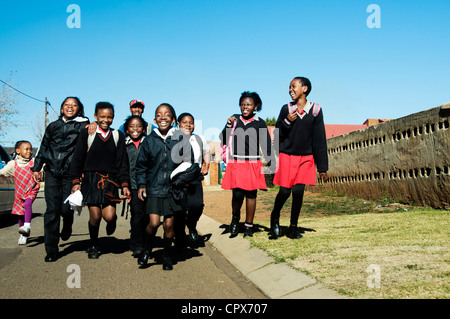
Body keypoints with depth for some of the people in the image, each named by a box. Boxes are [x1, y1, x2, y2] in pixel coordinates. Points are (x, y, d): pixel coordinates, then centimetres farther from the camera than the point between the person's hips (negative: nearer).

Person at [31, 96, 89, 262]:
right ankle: (51, 250, 2)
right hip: (52, 172, 2)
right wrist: (36, 168, 19)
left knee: (66, 208, -6)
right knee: (52, 209, -5)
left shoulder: (82, 125, 9)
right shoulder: (53, 126, 19)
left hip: (70, 172, -2)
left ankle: (67, 227, 33)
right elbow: (43, 148, 24)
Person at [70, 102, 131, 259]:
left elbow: (122, 162, 8)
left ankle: (112, 221, 29)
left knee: (109, 216, -9)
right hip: (91, 179, -1)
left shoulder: (118, 136, 8)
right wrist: (75, 181, -2)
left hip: (111, 180, 1)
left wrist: (124, 184, 1)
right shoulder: (86, 133, 3)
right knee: (95, 216, -4)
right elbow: (77, 159, 4)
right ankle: (93, 246, 20)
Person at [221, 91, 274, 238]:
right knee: (237, 194, -8)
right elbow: (223, 140, 11)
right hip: (236, 163, 1)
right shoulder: (235, 119, 7)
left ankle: (249, 225, 16)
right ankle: (235, 219, 19)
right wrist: (228, 125, -3)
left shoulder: (260, 123, 2)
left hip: (253, 164, -1)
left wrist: (271, 163, -1)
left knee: (251, 194, 4)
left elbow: (267, 144, 4)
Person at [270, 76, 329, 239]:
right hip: (287, 156, 0)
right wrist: (287, 122, -14)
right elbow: (277, 134, 6)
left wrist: (322, 167, -2)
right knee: (285, 191, -4)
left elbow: (319, 140, 0)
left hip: (306, 158, 0)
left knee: (298, 191, -4)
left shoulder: (315, 110, -1)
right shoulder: (286, 109, 2)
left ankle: (293, 228, 11)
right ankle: (275, 217, 23)